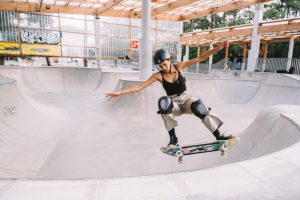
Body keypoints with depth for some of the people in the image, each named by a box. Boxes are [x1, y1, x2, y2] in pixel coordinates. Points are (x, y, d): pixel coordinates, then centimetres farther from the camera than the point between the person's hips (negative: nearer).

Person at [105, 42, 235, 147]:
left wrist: (218, 48, -18)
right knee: (164, 104, -34)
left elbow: (200, 58, -10)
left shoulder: (179, 67, -8)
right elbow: (139, 87, -14)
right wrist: (120, 92, -23)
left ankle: (219, 137, -14)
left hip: (186, 98, 1)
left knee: (200, 109, -30)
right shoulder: (158, 76, -11)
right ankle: (173, 139, -23)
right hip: (173, 102, 0)